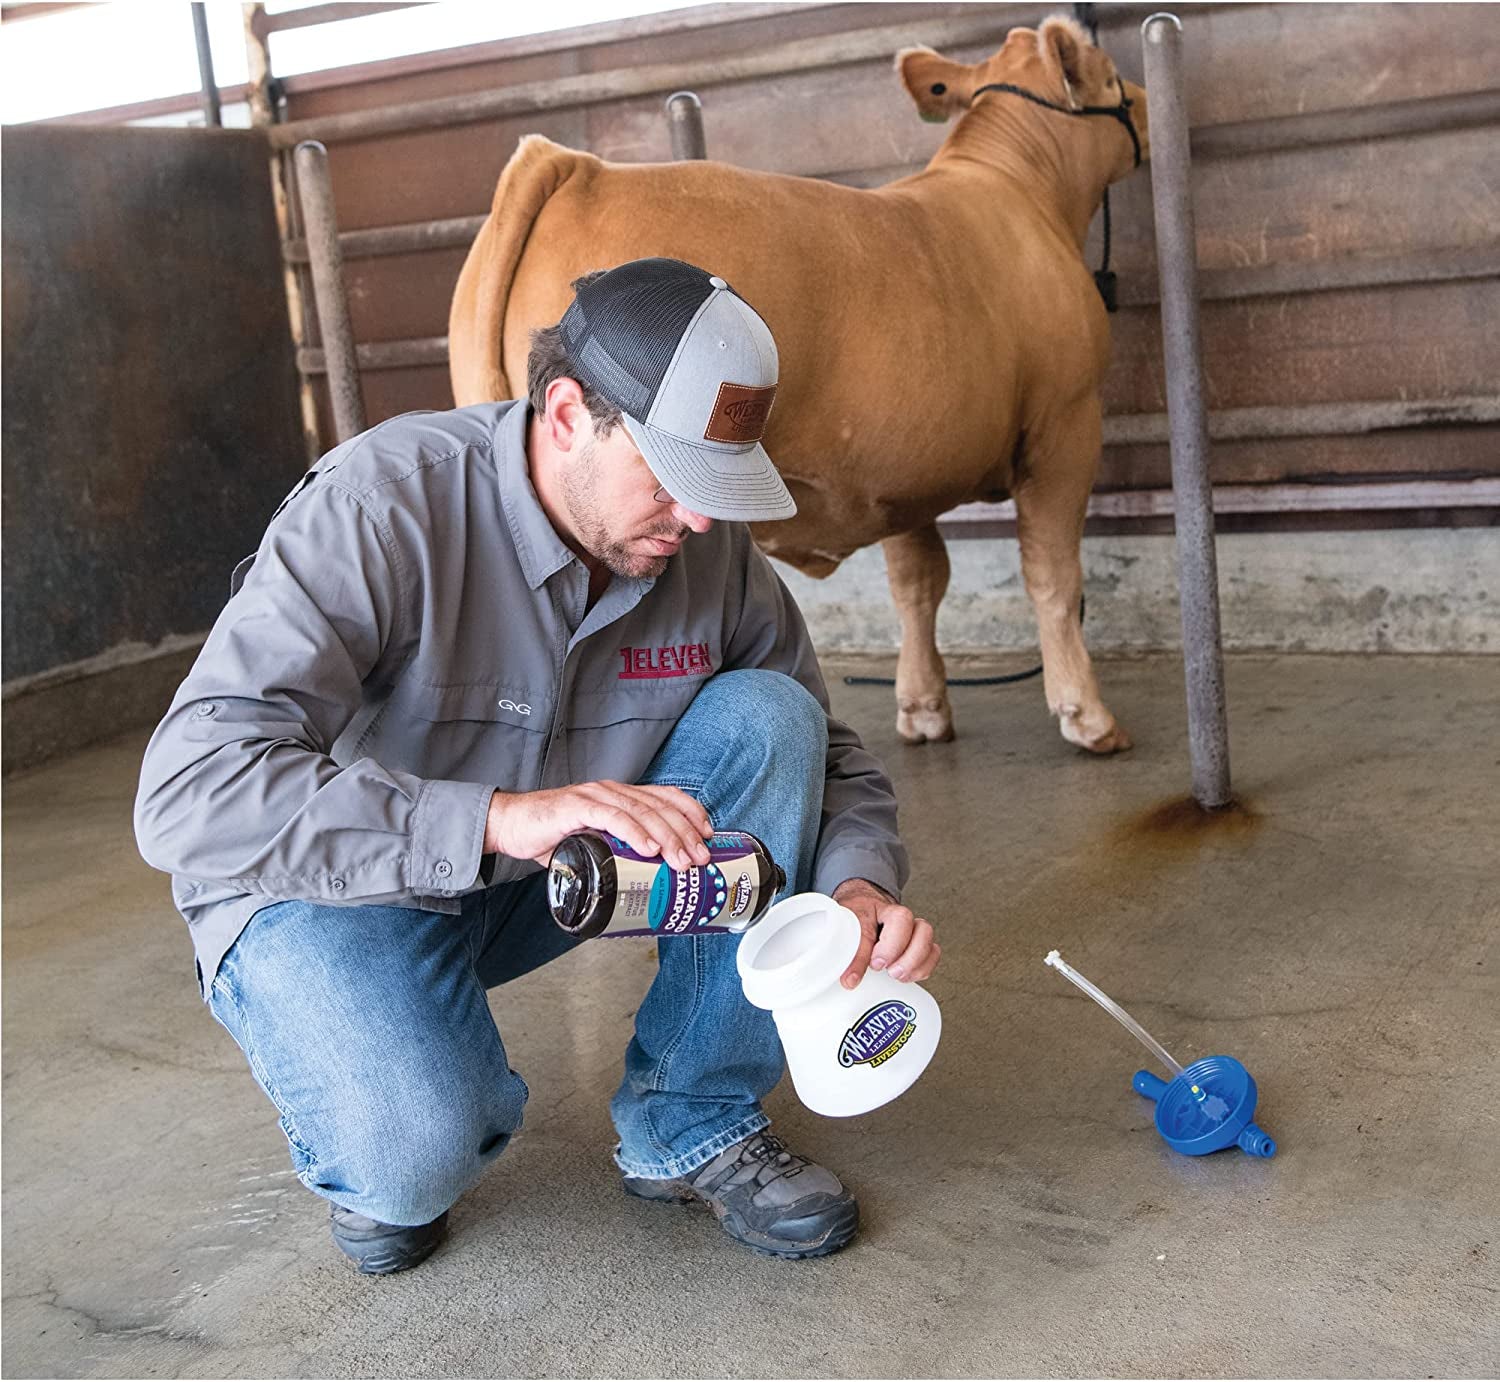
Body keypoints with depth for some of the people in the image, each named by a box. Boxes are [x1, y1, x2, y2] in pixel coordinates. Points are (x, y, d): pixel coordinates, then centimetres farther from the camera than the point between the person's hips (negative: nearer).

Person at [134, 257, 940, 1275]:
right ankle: (369, 1130, 7)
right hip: (331, 886, -5)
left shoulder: (713, 549, -12)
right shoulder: (383, 505, -29)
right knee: (415, 1155, -34)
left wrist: (862, 886, -23)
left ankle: (693, 1125, -5)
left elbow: (825, 756, 1)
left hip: (544, 879, 5)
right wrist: (498, 818, -46)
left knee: (766, 719, -16)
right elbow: (190, 790, -36)